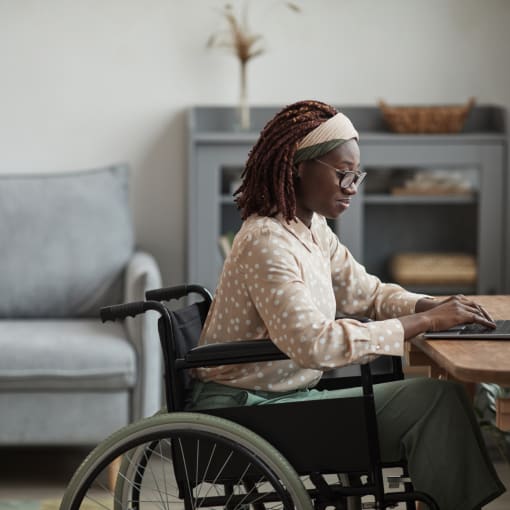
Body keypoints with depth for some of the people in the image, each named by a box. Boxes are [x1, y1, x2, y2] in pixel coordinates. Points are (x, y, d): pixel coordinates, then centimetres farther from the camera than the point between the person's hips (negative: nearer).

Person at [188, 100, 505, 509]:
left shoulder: (313, 230, 8)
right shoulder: (267, 243, -21)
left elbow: (368, 292, 16)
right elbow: (314, 344, -32)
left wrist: (435, 306, -5)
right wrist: (425, 322, -28)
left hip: (287, 395, 9)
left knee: (441, 393, -4)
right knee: (437, 399, -13)